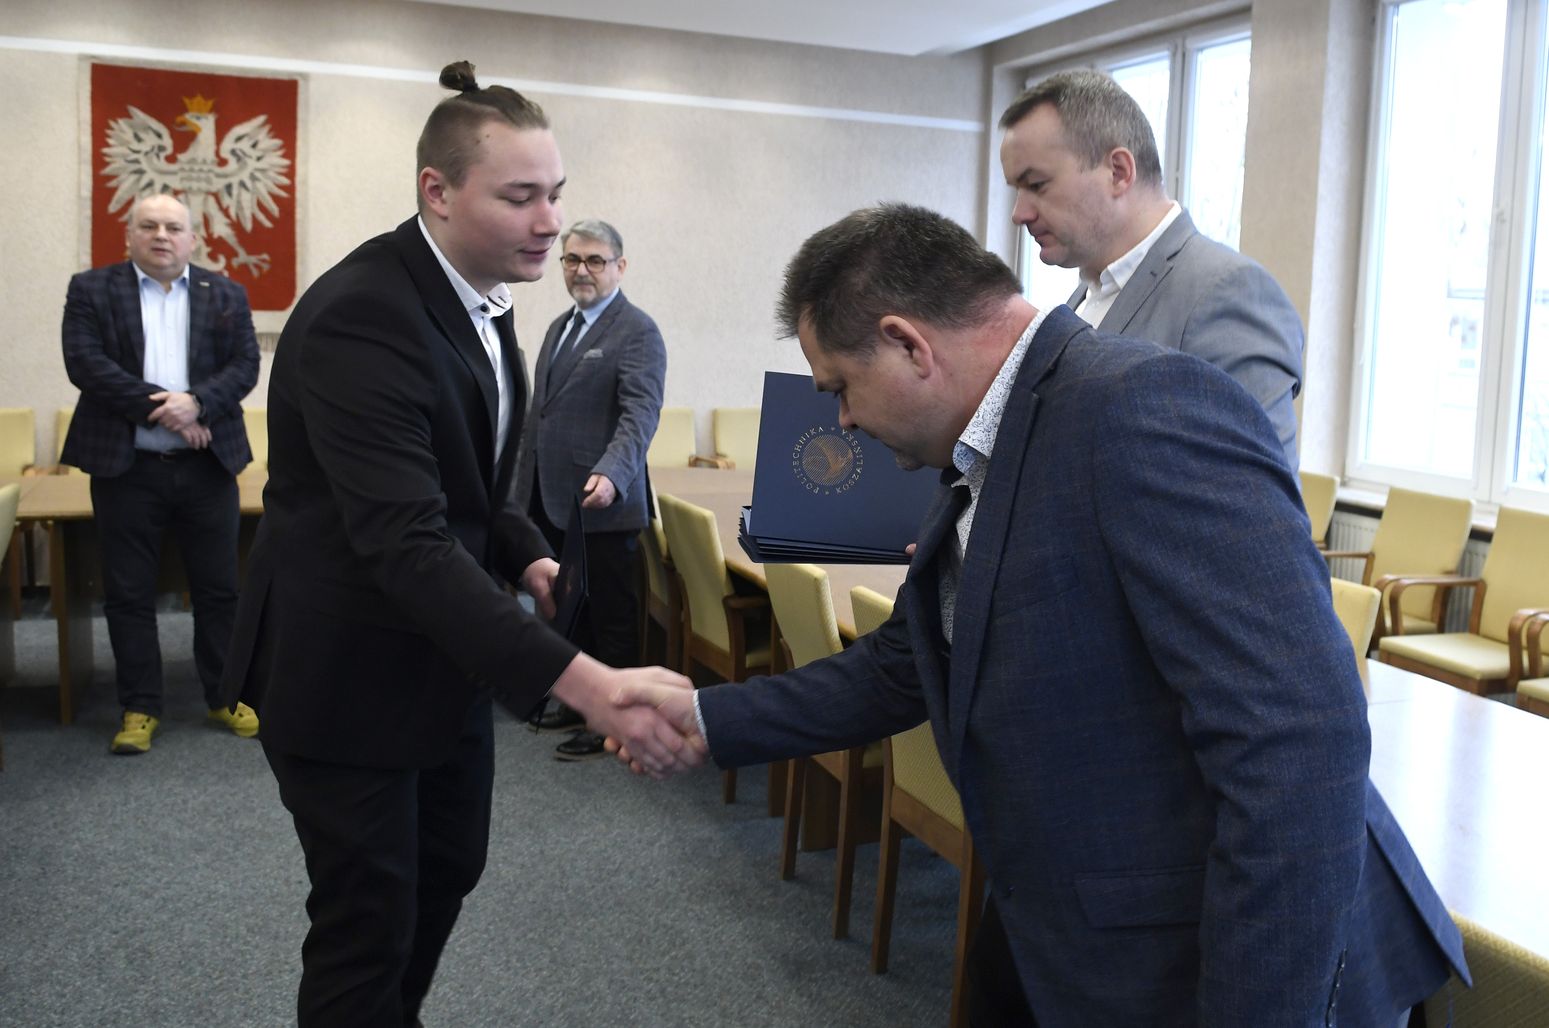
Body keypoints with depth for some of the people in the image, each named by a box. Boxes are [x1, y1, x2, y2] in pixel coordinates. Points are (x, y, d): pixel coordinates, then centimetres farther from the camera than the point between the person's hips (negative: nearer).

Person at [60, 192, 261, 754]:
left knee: (219, 587, 6)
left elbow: (245, 365, 0)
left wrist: (196, 402, -18)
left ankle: (226, 697, 19)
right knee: (128, 593, 5)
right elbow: (85, 363, -9)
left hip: (207, 466, 1)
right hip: (125, 466, -1)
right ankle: (140, 708, 15)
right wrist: (159, 407, -17)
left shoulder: (226, 295, 9)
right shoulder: (91, 290, 4)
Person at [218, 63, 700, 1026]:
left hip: (439, 650, 9)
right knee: (368, 922, 3)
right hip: (347, 669, -9)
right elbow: (404, 542, -37)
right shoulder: (362, 315, -27)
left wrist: (531, 560, -6)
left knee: (447, 873, 22)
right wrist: (585, 684, -45)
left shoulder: (477, 297, 3)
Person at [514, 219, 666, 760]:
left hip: (602, 503, -8)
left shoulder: (637, 331, -10)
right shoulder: (561, 326, 17)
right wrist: (525, 482, 19)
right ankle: (578, 701, 31)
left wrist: (610, 475, -36)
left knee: (611, 616, 4)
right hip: (550, 501, 8)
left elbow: (641, 414, -21)